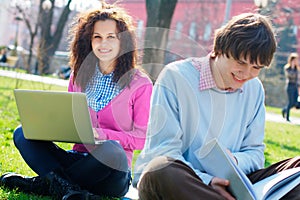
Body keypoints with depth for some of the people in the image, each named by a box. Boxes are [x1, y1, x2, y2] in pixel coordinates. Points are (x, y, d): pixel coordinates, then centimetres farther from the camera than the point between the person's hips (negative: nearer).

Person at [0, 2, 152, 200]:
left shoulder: (140, 84, -3)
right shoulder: (79, 76, 11)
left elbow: (143, 138, -5)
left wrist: (101, 134, -18)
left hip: (112, 173, -4)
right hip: (77, 158, 5)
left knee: (110, 150, -40)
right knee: (23, 133, -14)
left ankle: (46, 183, -20)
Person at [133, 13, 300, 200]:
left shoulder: (254, 90, 11)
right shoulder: (175, 77, -7)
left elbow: (254, 152, 13)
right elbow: (163, 150, -12)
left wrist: (234, 161, -13)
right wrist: (206, 181, -28)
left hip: (223, 183, 5)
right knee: (162, 168, -41)